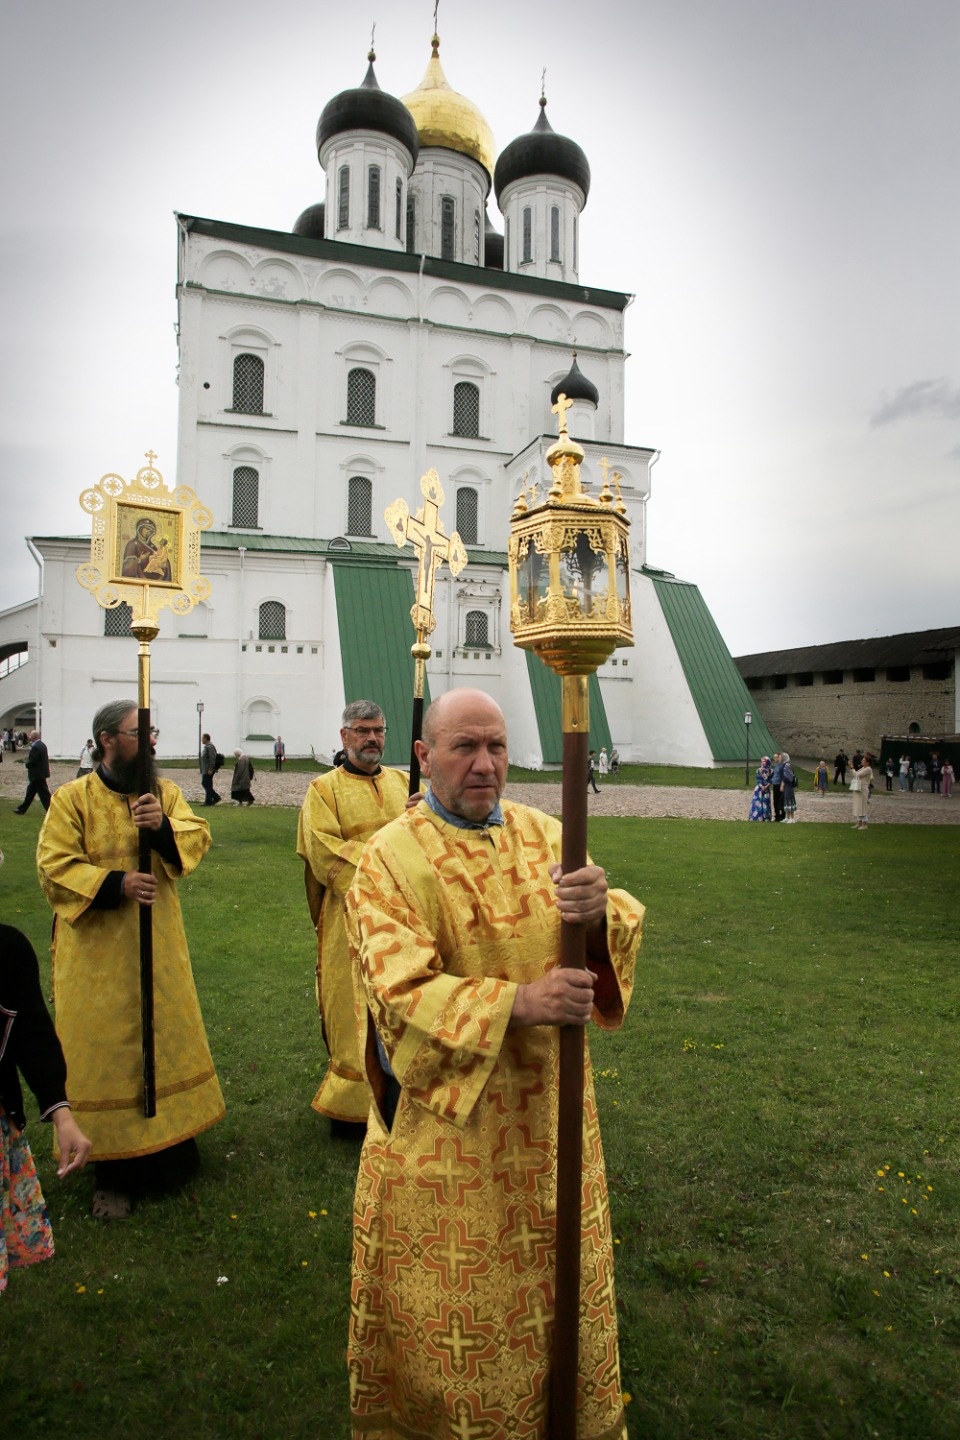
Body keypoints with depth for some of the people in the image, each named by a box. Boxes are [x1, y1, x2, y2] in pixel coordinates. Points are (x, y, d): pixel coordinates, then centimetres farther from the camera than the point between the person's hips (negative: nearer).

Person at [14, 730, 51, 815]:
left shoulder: (35, 747, -21)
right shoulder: (42, 745, 11)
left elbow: (31, 761, -21)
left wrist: (27, 764, -1)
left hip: (37, 774, -10)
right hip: (40, 773, 10)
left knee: (44, 793, -5)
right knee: (30, 792, 17)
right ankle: (22, 809, 25)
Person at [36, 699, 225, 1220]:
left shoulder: (165, 792, 6)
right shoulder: (73, 798, -5)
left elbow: (197, 838, -6)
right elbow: (55, 865, -10)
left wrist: (163, 826, -26)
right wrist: (115, 884, -22)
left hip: (158, 948, 4)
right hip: (97, 954, -3)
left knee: (166, 1038, 13)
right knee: (105, 1050, 5)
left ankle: (170, 1144, 32)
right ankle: (114, 1171, 20)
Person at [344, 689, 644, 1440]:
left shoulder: (546, 835, 2)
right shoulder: (390, 859, -12)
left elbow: (623, 936, -2)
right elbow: (401, 995, -19)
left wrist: (602, 910, -26)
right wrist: (515, 1003, -31)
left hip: (546, 1110, 4)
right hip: (442, 1113, -4)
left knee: (553, 1274, 20)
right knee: (449, 1295, 11)